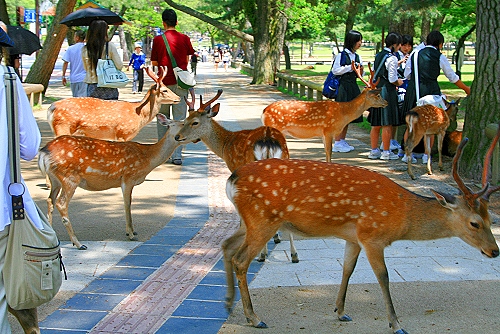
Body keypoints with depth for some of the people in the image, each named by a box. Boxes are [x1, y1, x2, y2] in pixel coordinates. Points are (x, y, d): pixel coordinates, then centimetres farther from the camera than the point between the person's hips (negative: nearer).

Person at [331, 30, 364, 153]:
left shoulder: (357, 57, 12)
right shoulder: (341, 55, -8)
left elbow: (359, 75, 17)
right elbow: (335, 70, -13)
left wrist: (360, 71, -4)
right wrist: (349, 67, -16)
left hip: (353, 87, 7)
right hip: (343, 86, -7)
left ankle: (342, 141, 17)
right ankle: (337, 143, -1)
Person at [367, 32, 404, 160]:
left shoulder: (378, 56, 11)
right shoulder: (392, 58, -13)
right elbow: (392, 79, -16)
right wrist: (398, 83, 5)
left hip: (376, 90, 8)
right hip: (387, 92, -8)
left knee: (376, 124, 12)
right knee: (387, 124, -1)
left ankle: (374, 150, 18)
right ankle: (386, 152, 4)